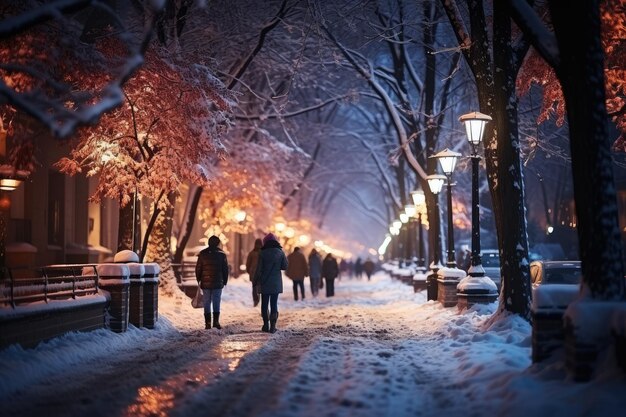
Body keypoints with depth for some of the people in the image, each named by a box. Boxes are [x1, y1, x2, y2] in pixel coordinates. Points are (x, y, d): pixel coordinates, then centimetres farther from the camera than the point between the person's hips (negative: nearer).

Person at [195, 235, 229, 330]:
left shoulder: (202, 254, 1)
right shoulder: (221, 254, -1)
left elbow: (198, 269, 3)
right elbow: (225, 269, 2)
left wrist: (198, 280, 12)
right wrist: (225, 281, 10)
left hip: (205, 283, 1)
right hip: (218, 283, -1)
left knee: (207, 303, 6)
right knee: (216, 302, 3)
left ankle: (208, 323, 2)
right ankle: (216, 321, -6)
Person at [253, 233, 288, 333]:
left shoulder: (263, 253, -7)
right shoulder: (280, 252, -2)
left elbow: (259, 269, -7)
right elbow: (285, 266, 0)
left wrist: (255, 281, 3)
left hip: (265, 283, -1)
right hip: (276, 283, 1)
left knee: (264, 304, 9)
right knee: (274, 304, 5)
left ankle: (266, 325, 10)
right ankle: (273, 325, -9)